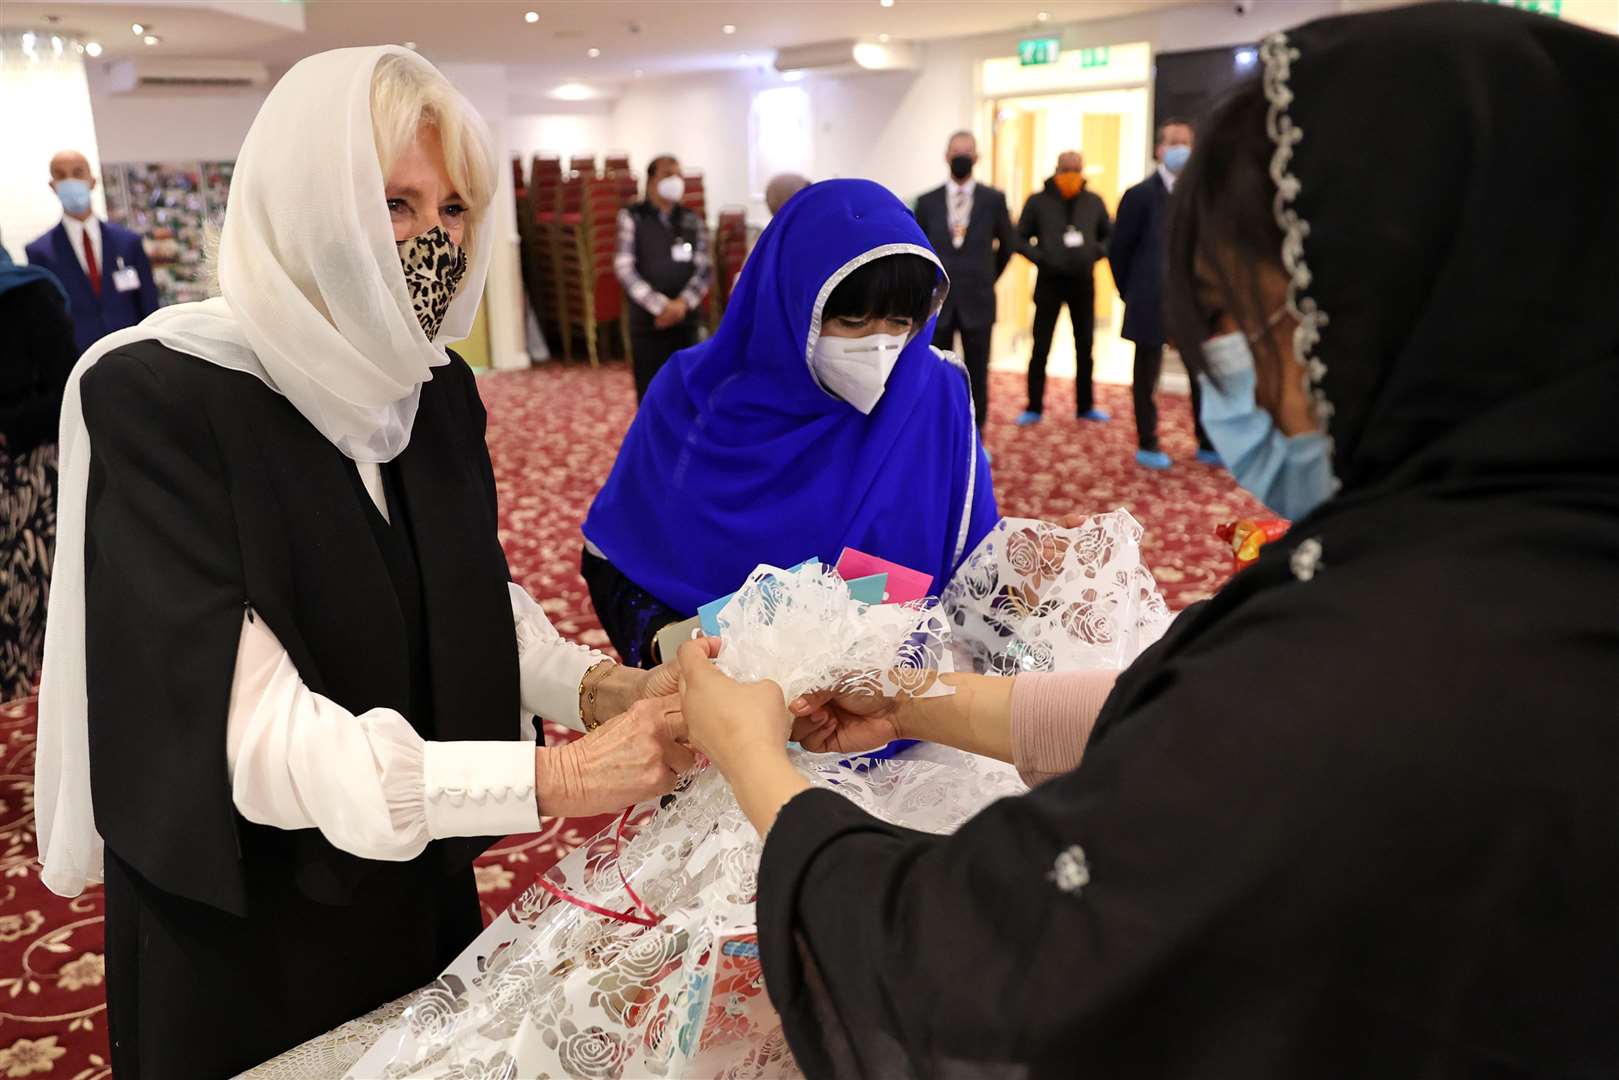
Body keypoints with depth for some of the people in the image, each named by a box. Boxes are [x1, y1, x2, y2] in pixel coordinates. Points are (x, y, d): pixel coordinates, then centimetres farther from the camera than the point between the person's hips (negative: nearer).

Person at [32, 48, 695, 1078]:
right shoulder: (160, 395, -22)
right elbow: (254, 731, -28)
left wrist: (597, 687, -19)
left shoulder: (437, 387, -1)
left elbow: (479, 606, 1)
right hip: (240, 926, -5)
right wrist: (555, 778, -33)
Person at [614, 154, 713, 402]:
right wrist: (660, 306, -16)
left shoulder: (692, 220, 9)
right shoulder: (632, 217, 0)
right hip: (646, 321, -3)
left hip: (686, 320, 3)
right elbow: (624, 269, -8)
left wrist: (683, 303, -14)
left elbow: (705, 269, 3)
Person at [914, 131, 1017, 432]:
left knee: (977, 376, 5)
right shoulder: (927, 202, 3)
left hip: (977, 302, -1)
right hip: (936, 302, 1)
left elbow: (1007, 244, 14)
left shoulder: (993, 199, 0)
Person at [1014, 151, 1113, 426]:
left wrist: (1097, 252, -5)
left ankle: (1085, 406, 21)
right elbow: (1020, 238, 1)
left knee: (1085, 347, 10)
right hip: (1049, 281, -2)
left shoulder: (1094, 202, 5)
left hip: (1083, 282, 3)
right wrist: (1038, 256, -14)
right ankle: (1034, 408, 9)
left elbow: (1111, 235, 14)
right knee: (1041, 347, 0)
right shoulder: (1038, 201, -2)